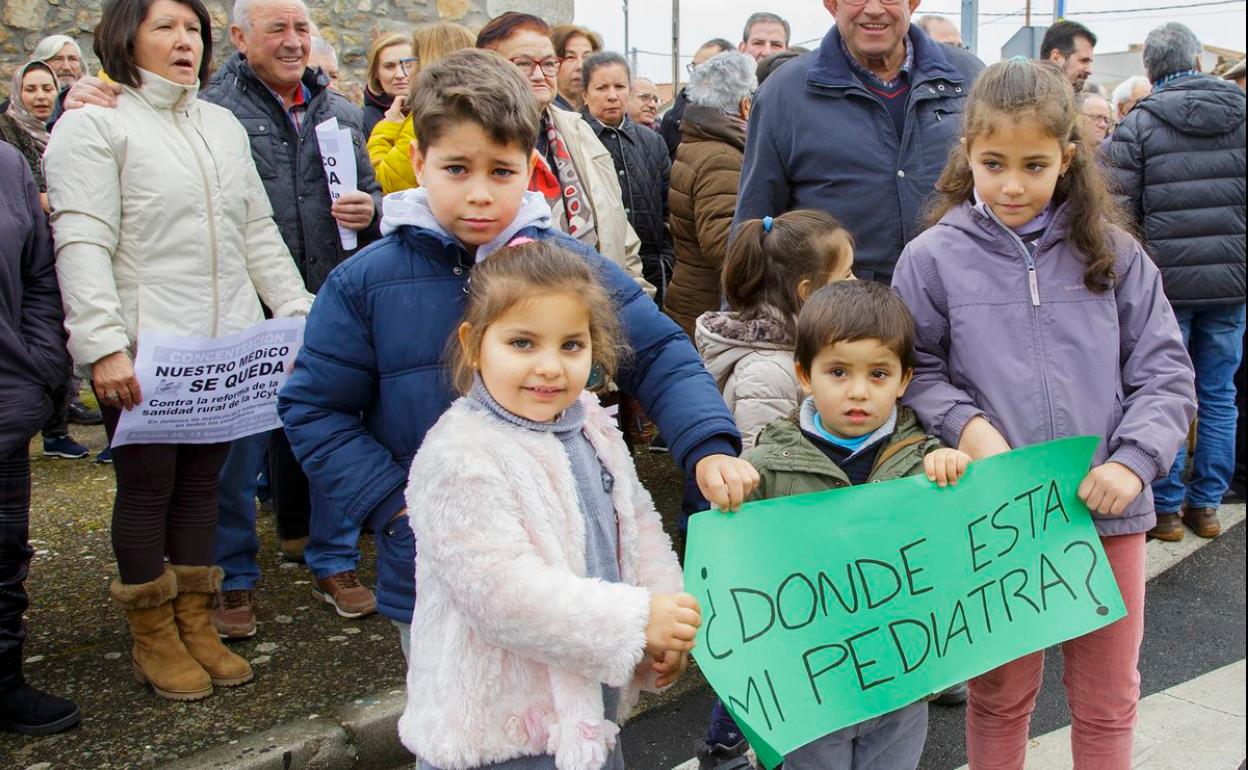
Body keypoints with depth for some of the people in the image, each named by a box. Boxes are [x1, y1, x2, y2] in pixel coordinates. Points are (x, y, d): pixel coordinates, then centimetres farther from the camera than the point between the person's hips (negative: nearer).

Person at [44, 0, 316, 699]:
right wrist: (104, 345, -21)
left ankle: (197, 626, 25)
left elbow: (259, 232, 18)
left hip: (226, 347, 6)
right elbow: (83, 244, -12)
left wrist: (300, 311, 8)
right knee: (148, 490, 4)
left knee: (202, 485, 13)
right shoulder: (94, 125, -3)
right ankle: (154, 638, 19)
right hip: (144, 353, -5)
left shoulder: (224, 125, 17)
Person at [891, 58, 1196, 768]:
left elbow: (1165, 372, 2)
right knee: (1000, 696, 15)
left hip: (1109, 508, 2)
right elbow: (914, 369, 1)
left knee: (1108, 700, 16)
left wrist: (1134, 460, -12)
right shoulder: (934, 258, -4)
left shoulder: (1111, 253, 0)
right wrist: (963, 423, -16)